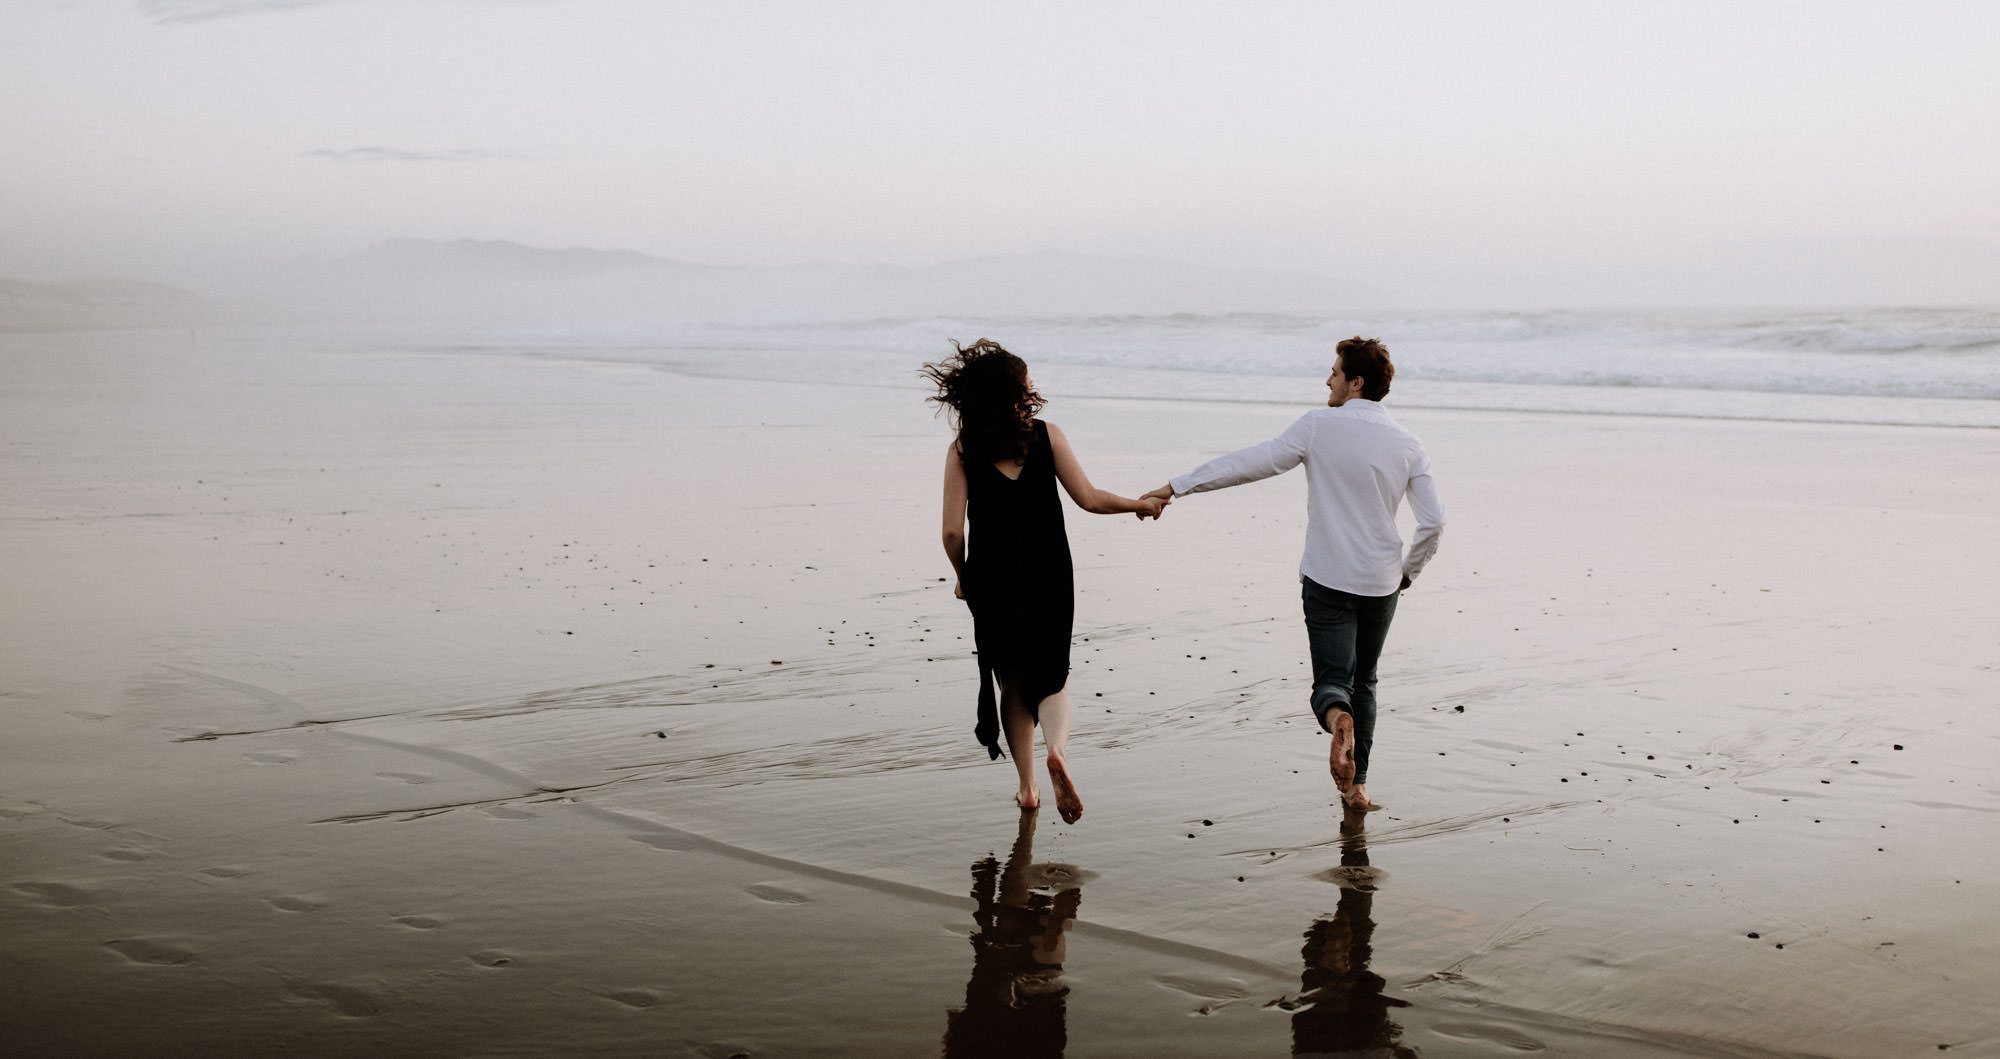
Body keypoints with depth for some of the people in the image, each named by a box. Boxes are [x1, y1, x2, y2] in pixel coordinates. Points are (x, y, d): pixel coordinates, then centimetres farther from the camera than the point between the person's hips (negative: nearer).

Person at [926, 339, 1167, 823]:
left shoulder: (963, 450, -5)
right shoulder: (1047, 435, -5)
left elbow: (953, 531, -8)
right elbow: (1089, 499, -4)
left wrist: (963, 578, 9)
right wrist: (1140, 505, 13)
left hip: (991, 582, 0)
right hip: (1049, 580, 0)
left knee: (1011, 685, 16)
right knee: (1052, 680, 13)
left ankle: (1027, 785, 19)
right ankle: (1057, 750, -16)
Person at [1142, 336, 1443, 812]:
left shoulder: (1319, 426, -8)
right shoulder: (1408, 445, 0)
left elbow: (1251, 463, -11)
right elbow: (1433, 519, -4)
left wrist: (1178, 486, -7)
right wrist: (1408, 572, 12)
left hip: (1327, 579, -3)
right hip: (1381, 584, 3)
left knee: (1332, 680, 1)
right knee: (1363, 680, 19)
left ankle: (1338, 716, -34)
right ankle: (1356, 786, 19)